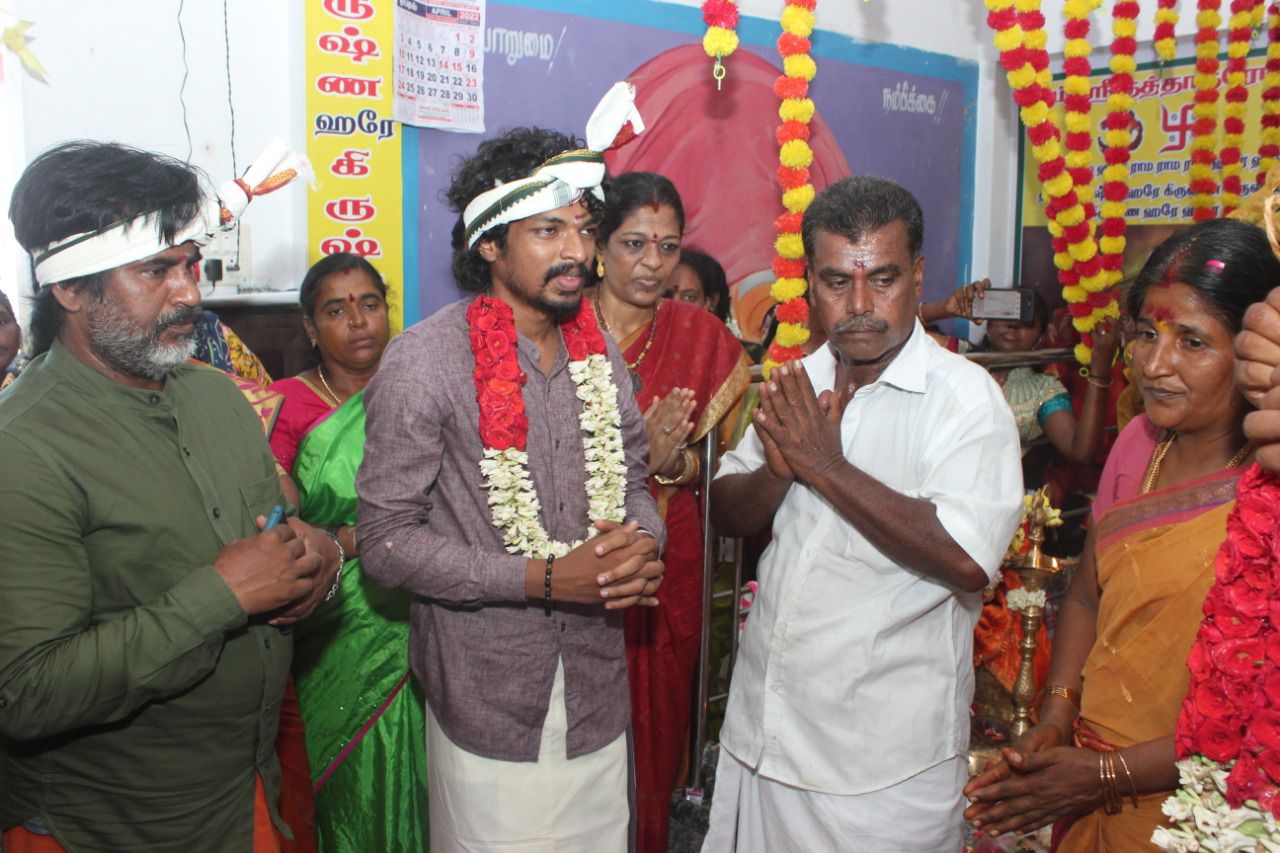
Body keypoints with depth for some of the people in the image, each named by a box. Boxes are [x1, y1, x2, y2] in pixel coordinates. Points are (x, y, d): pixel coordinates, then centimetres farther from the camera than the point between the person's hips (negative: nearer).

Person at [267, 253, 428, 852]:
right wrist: (345, 539, -19)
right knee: (349, 781, 8)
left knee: (408, 776, 8)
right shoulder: (288, 405, -4)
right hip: (333, 633, -2)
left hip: (410, 626, 2)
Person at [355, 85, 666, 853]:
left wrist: (642, 546, -11)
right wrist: (546, 577, -21)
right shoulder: (426, 360, -14)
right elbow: (387, 540, -15)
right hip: (490, 704, -5)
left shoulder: (601, 352, 5)